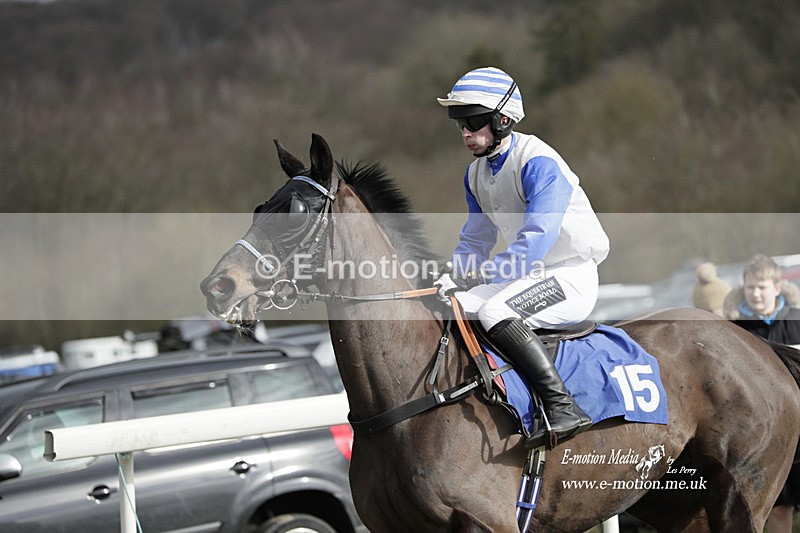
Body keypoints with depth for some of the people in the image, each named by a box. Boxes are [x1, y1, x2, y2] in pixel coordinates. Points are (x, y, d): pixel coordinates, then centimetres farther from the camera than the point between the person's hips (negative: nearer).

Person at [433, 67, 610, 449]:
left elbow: (534, 244, -30)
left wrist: (476, 274, -32)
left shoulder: (538, 163, -21)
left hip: (573, 277, -9)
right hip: (530, 276, 9)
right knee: (454, 307, 0)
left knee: (494, 311, -31)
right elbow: (474, 241, 15)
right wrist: (453, 277, -7)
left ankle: (563, 409, -34)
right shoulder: (477, 173, 8)